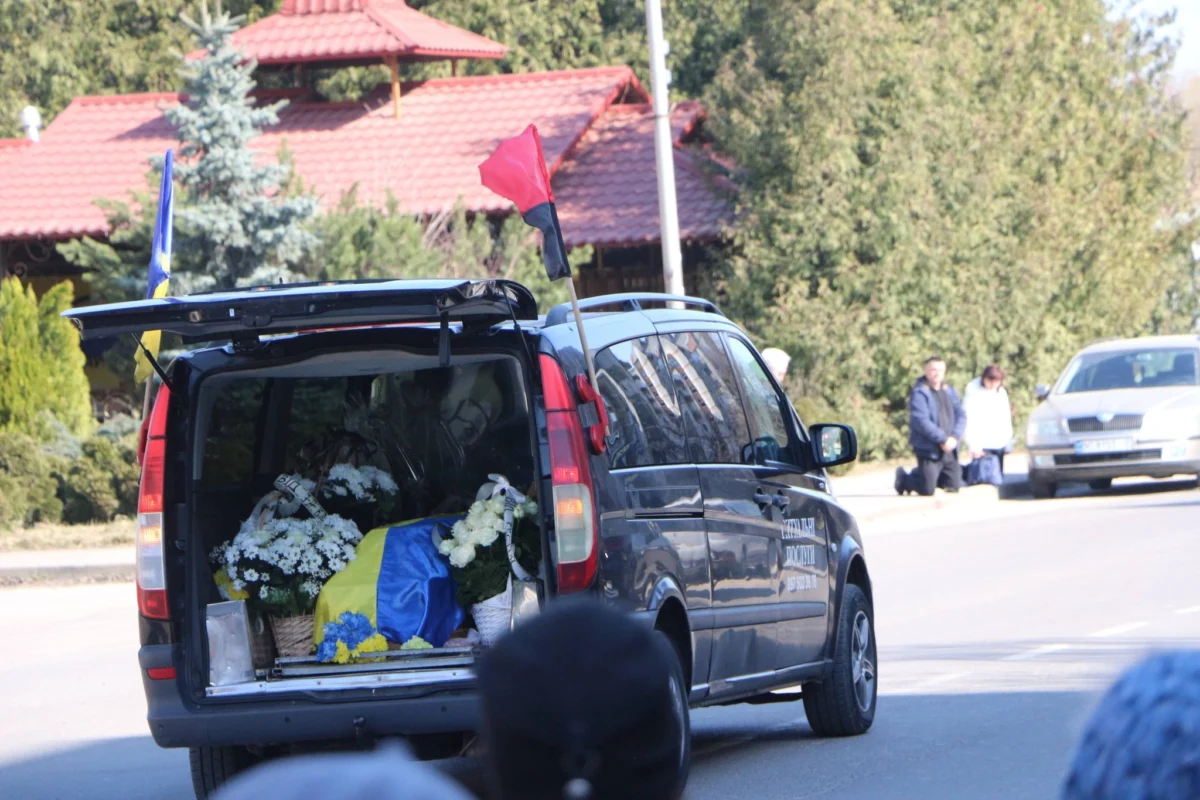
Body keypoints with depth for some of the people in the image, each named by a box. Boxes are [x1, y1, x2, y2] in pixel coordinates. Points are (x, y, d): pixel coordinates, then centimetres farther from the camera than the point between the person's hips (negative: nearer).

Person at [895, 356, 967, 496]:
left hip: (949, 449, 6)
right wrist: (942, 439, -21)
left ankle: (919, 476, 30)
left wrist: (954, 437, -12)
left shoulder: (949, 391, 10)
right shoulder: (920, 393, -10)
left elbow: (961, 416, 5)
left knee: (953, 486, 8)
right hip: (929, 449, -6)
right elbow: (921, 421, -20)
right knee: (927, 490, -6)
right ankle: (903, 478, 25)